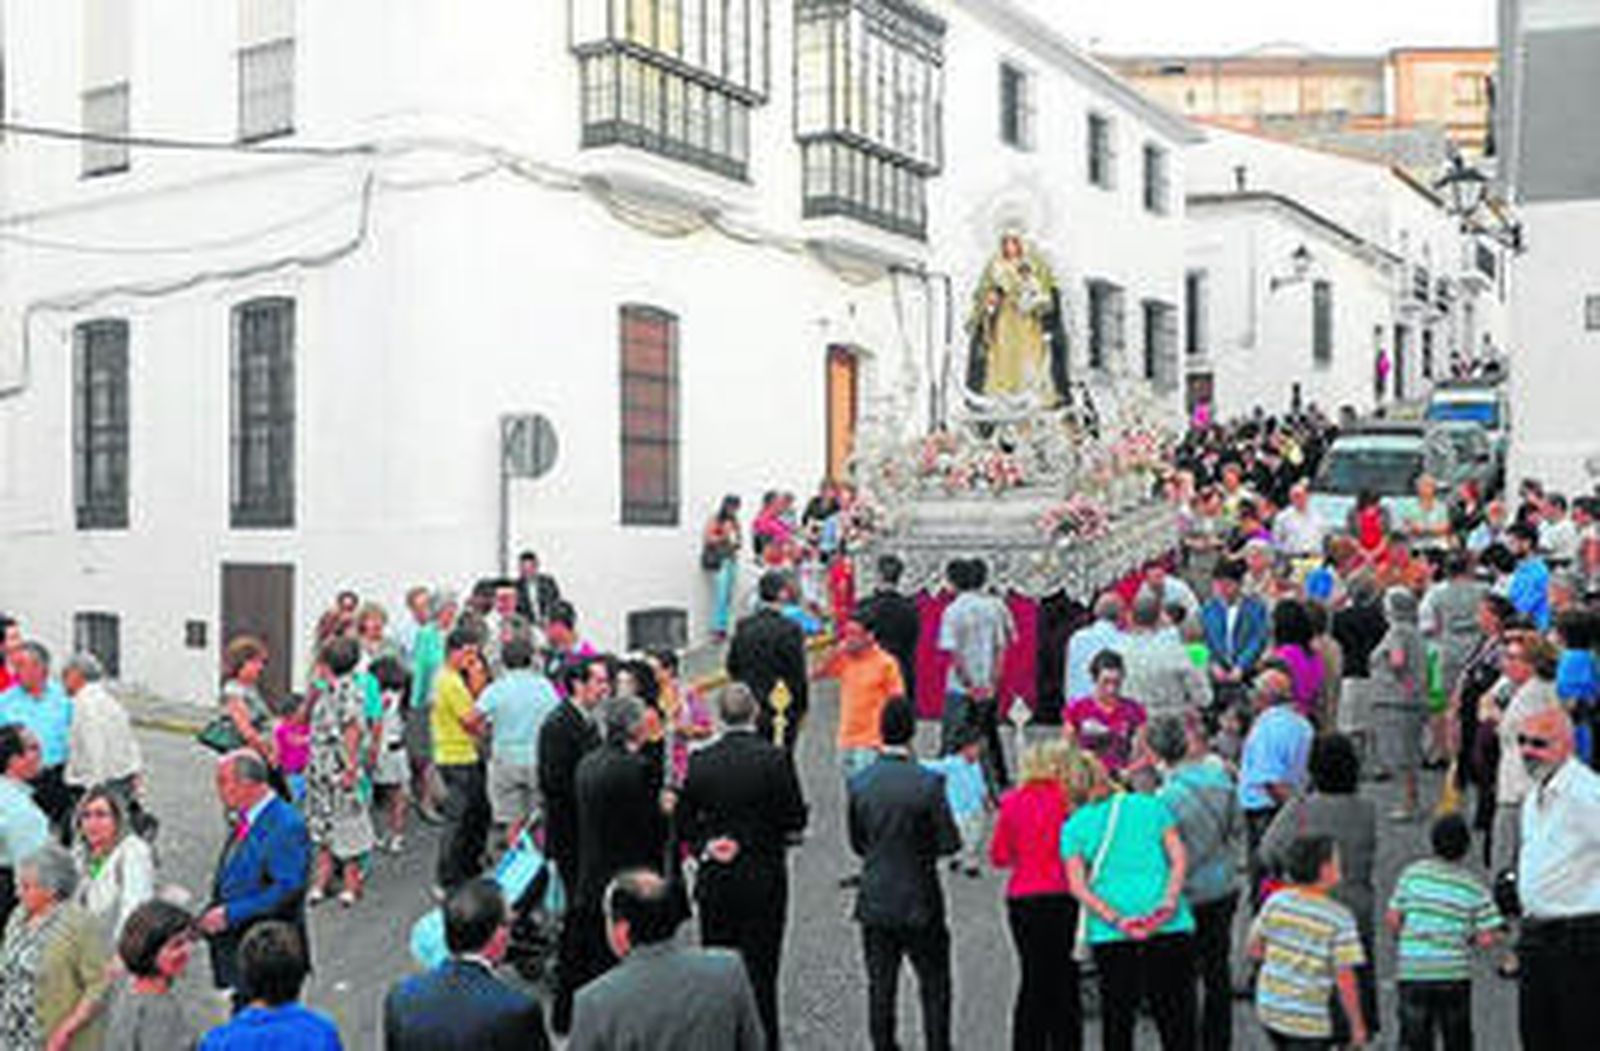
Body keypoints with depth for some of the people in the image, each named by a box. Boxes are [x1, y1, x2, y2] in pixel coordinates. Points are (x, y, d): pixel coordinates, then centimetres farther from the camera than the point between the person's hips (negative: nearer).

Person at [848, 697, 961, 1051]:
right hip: (920, 902, -3)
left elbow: (857, 843, 4)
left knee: (880, 987, 11)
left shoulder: (859, 783, -5)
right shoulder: (928, 783, -16)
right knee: (934, 986, 11)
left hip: (875, 903, 3)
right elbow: (949, 843, -12)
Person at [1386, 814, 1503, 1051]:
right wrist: (1468, 937, 15)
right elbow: (1486, 939, -5)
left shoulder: (1413, 873, -1)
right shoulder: (1474, 887, -1)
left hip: (1413, 970, 0)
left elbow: (1392, 920, -4)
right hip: (1453, 972, 0)